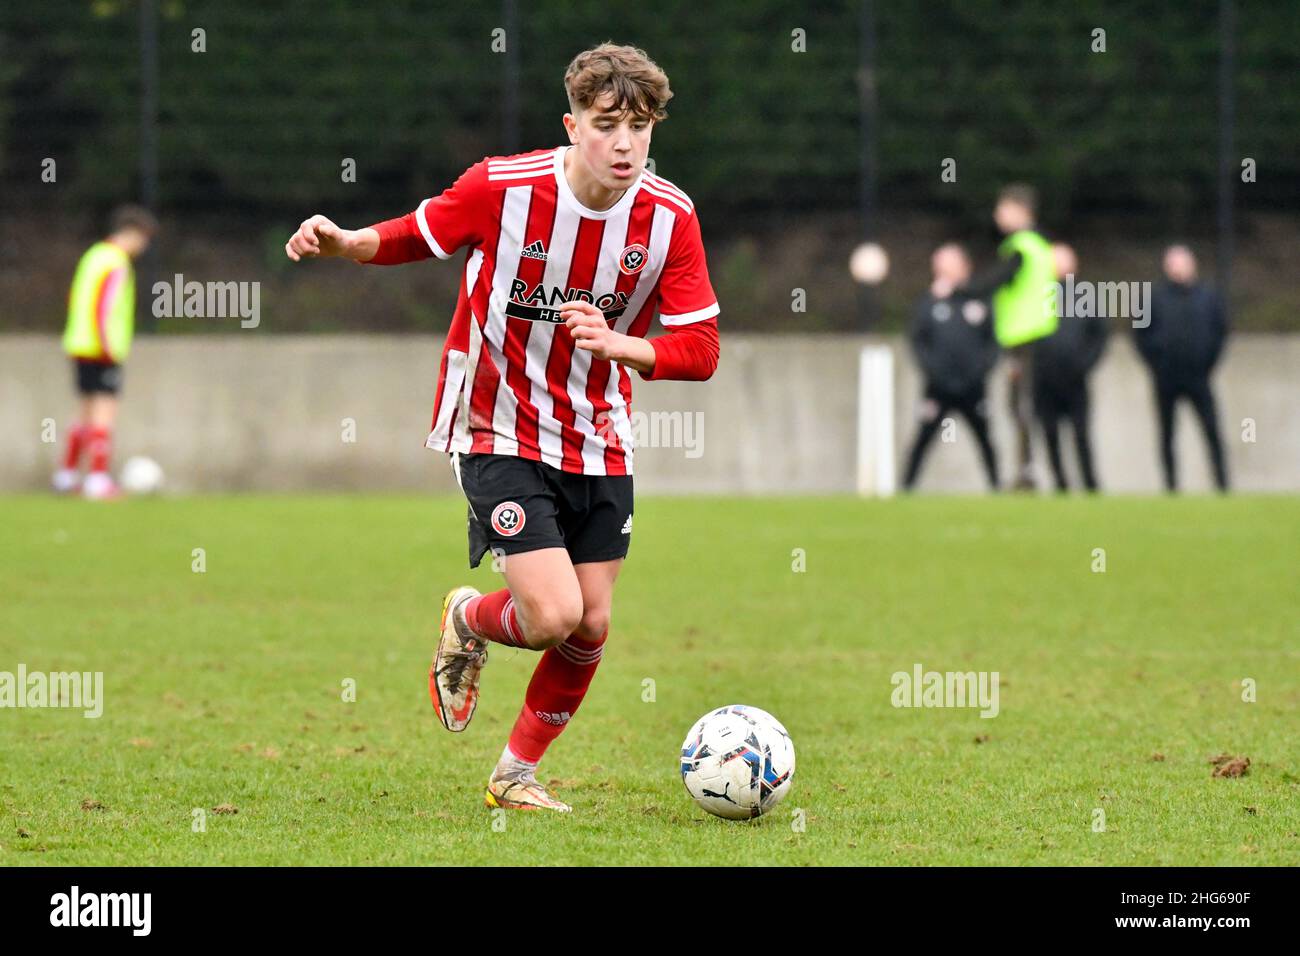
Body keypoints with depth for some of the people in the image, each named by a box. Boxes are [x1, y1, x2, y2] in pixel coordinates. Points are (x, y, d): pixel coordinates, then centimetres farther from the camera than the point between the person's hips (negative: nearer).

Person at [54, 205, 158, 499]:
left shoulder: (93, 255, 16)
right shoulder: (117, 265, -13)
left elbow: (74, 299, 23)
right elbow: (105, 309, -21)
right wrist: (110, 349, -20)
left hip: (80, 346, 10)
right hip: (102, 351, -10)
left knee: (89, 411, 17)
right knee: (105, 411, -8)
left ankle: (67, 474, 23)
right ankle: (98, 479, -13)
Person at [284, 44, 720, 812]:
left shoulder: (669, 217, -11)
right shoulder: (502, 188, -18)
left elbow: (700, 350, -11)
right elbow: (412, 237, -1)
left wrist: (617, 344, -30)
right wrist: (341, 243, -21)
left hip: (599, 442, 4)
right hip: (501, 432, -4)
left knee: (592, 625, 4)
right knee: (553, 615, -17)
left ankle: (518, 773, 27)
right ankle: (468, 621, 20)